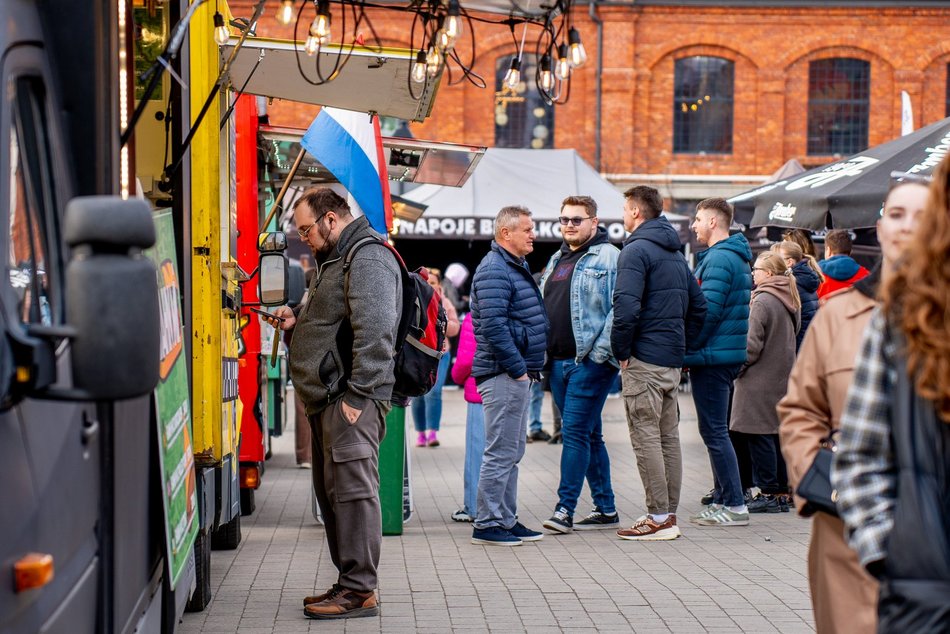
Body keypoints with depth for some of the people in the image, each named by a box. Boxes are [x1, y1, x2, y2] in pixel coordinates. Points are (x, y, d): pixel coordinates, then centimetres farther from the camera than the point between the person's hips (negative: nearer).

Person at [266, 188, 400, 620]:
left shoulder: (369, 258, -12)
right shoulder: (336, 260, 23)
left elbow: (374, 329, -22)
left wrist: (359, 395, -24)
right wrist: (298, 321, 14)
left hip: (350, 400, -11)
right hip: (327, 400, 11)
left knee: (352, 489, -9)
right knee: (331, 492, 12)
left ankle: (359, 591, -6)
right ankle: (348, 583, 19)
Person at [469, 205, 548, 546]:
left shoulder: (517, 266, 18)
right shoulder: (494, 270, -15)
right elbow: (493, 327, -24)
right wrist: (517, 369, -20)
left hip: (518, 373, 10)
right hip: (504, 374, -10)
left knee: (512, 453, 14)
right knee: (501, 452, -7)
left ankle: (506, 520, 21)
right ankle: (486, 525, -1)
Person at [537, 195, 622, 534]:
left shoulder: (608, 257, -6)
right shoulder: (556, 260, 19)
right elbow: (544, 307, 24)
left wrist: (601, 352, -19)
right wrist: (543, 353, 15)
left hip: (590, 361, -8)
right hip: (559, 361, 8)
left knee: (575, 432, -10)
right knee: (590, 435, 11)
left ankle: (565, 508, -7)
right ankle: (606, 509, 18)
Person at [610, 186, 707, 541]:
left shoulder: (636, 251, -12)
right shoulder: (676, 253, 17)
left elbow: (626, 307, -22)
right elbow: (698, 305, 20)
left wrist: (621, 350, -12)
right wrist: (681, 342, 18)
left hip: (644, 360, -9)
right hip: (673, 360, 9)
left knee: (646, 438, -5)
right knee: (669, 437, 12)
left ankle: (658, 518, -5)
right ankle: (669, 514, 17)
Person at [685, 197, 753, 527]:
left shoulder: (718, 259, -16)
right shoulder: (736, 257, 17)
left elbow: (708, 311, -21)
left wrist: (687, 349, -11)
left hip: (712, 356, -10)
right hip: (728, 354, 10)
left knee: (714, 432, -6)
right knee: (717, 431, 16)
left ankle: (735, 505, -5)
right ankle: (722, 499, 21)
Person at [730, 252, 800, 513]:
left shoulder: (763, 301, -15)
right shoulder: (790, 301, 12)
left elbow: (752, 345, -18)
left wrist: (738, 367, -6)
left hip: (761, 380, -9)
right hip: (783, 379, 9)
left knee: (759, 436, -3)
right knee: (778, 435, 12)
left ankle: (768, 494, -2)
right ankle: (782, 493, 15)